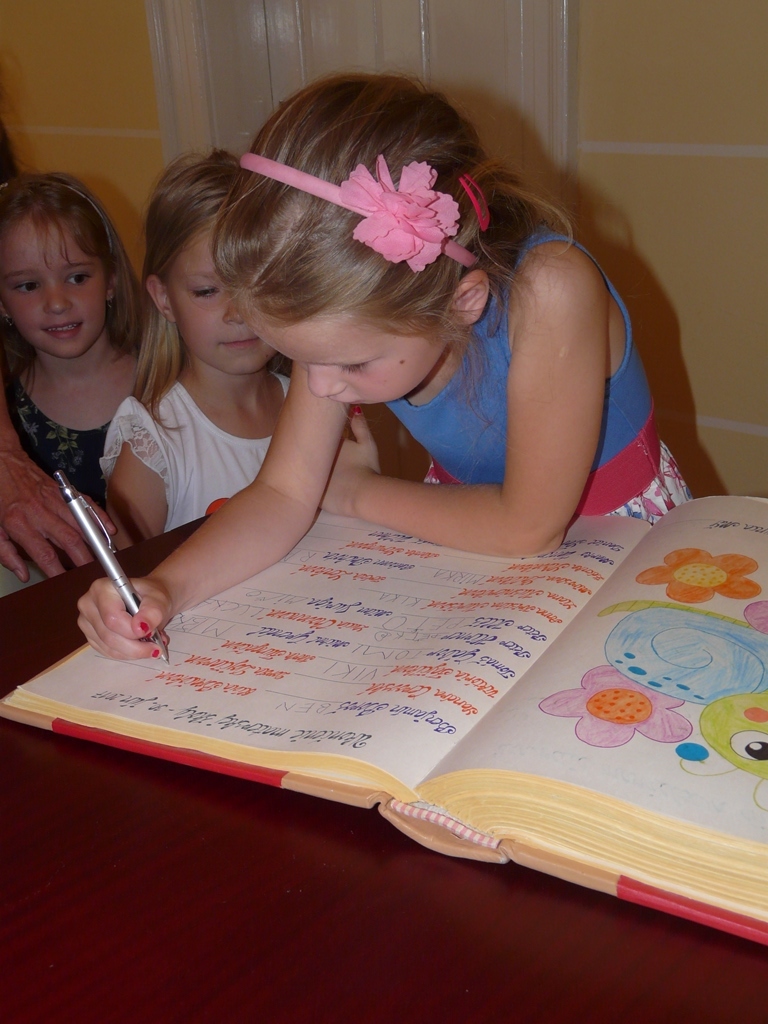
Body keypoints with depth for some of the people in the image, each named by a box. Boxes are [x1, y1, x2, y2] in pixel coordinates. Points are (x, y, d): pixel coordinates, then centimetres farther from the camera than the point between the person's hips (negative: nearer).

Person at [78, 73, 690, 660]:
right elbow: (284, 493, -13)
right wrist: (167, 588, -30)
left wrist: (361, 493, -15)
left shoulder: (548, 290, -35)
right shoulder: (347, 308, -18)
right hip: (474, 537, 5)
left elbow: (530, 528, -27)